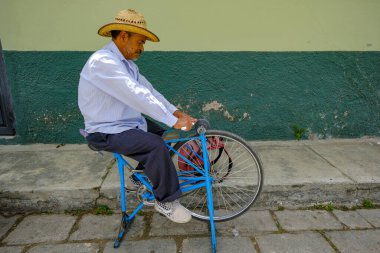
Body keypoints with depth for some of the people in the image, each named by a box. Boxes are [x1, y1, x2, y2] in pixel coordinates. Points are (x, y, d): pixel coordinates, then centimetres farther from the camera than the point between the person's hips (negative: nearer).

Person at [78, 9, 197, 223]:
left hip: (129, 122, 10)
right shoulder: (103, 61, -24)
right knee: (156, 145, -26)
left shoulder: (127, 63, 8)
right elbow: (138, 96, -32)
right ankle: (166, 201, -7)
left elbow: (149, 91, 4)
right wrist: (173, 121, -30)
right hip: (107, 132, -9)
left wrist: (176, 112, -5)